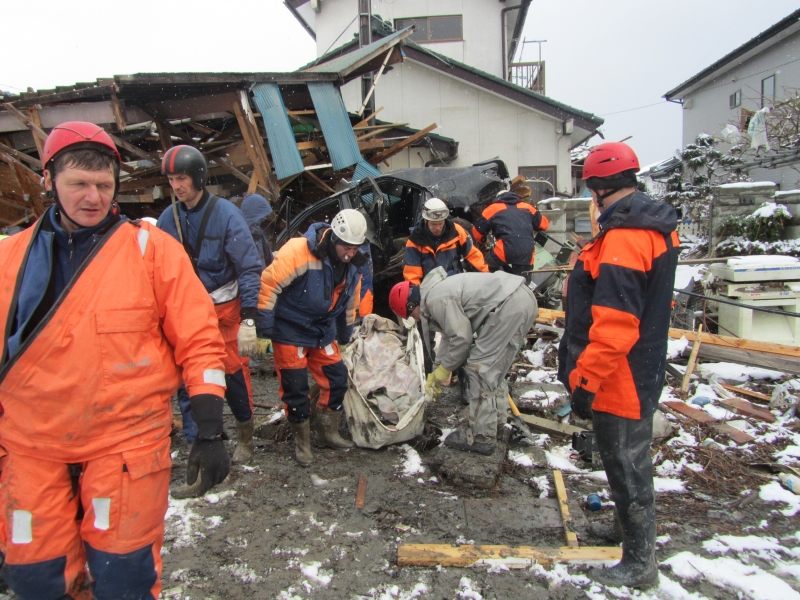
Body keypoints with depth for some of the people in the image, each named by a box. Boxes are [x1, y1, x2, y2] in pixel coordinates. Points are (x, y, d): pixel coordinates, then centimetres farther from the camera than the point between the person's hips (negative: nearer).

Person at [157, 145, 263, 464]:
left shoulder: (226, 214, -13)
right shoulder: (168, 219, 0)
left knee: (235, 372, 3)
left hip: (225, 308, -3)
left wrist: (248, 320, -18)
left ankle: (245, 434, 26)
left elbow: (249, 269, -13)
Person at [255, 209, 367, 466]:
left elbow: (349, 305, 12)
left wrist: (344, 338, 20)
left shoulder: (351, 265, -3)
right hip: (290, 332, -6)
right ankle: (302, 442, 19)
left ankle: (327, 433, 26)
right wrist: (263, 330, -20)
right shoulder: (298, 251, -26)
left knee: (337, 380, 6)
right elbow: (269, 285, -23)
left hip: (323, 333, 6)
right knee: (296, 388, -1)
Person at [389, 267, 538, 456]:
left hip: (510, 304, -11)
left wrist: (444, 369, 3)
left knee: (480, 366, -4)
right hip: (523, 298, 11)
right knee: (494, 365, 22)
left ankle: (482, 438, 2)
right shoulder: (437, 290, 20)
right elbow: (450, 334, 26)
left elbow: (462, 337, -12)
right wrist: (436, 373, 27)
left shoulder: (435, 299, -12)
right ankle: (496, 417, 35)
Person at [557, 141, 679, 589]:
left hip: (619, 379, -10)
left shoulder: (623, 238, -26)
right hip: (643, 370, 10)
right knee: (631, 459, 26)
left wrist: (585, 379, -25)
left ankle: (639, 563, 22)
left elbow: (614, 324, -31)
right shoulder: (657, 228, 7)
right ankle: (634, 526, 48)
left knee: (627, 465, 5)